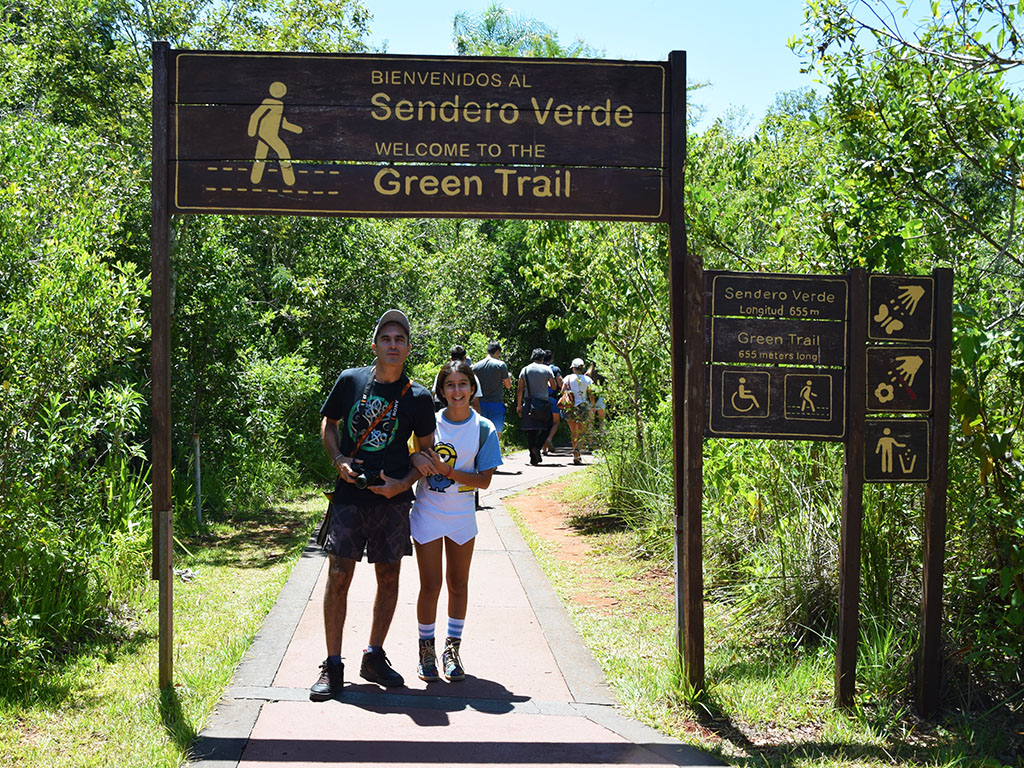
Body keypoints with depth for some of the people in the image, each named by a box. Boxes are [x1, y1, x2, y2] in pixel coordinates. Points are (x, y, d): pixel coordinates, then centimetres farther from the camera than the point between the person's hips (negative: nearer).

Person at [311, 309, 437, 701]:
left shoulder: (419, 397, 1)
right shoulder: (350, 380, 1)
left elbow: (426, 450, 9)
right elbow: (328, 424, 13)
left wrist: (403, 482, -7)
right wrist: (338, 460, -4)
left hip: (393, 498, 1)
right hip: (349, 493, -1)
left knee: (389, 577, 8)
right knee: (338, 576, -4)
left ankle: (374, 658, 24)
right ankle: (332, 666, 5)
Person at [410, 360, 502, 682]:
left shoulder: (484, 429, -6)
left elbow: (484, 480, -9)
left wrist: (448, 472, -20)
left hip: (462, 516, 1)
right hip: (427, 514, -1)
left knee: (458, 584, 10)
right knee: (431, 585, 1)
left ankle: (452, 649, 24)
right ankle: (426, 649, 18)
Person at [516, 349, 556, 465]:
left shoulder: (525, 370, 5)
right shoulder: (546, 369, -1)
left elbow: (520, 389, 4)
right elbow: (554, 386, 6)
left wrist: (519, 405, 10)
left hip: (528, 402, 2)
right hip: (543, 402, -2)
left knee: (531, 430, 5)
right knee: (544, 429, 6)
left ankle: (533, 458, 2)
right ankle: (537, 447, -20)